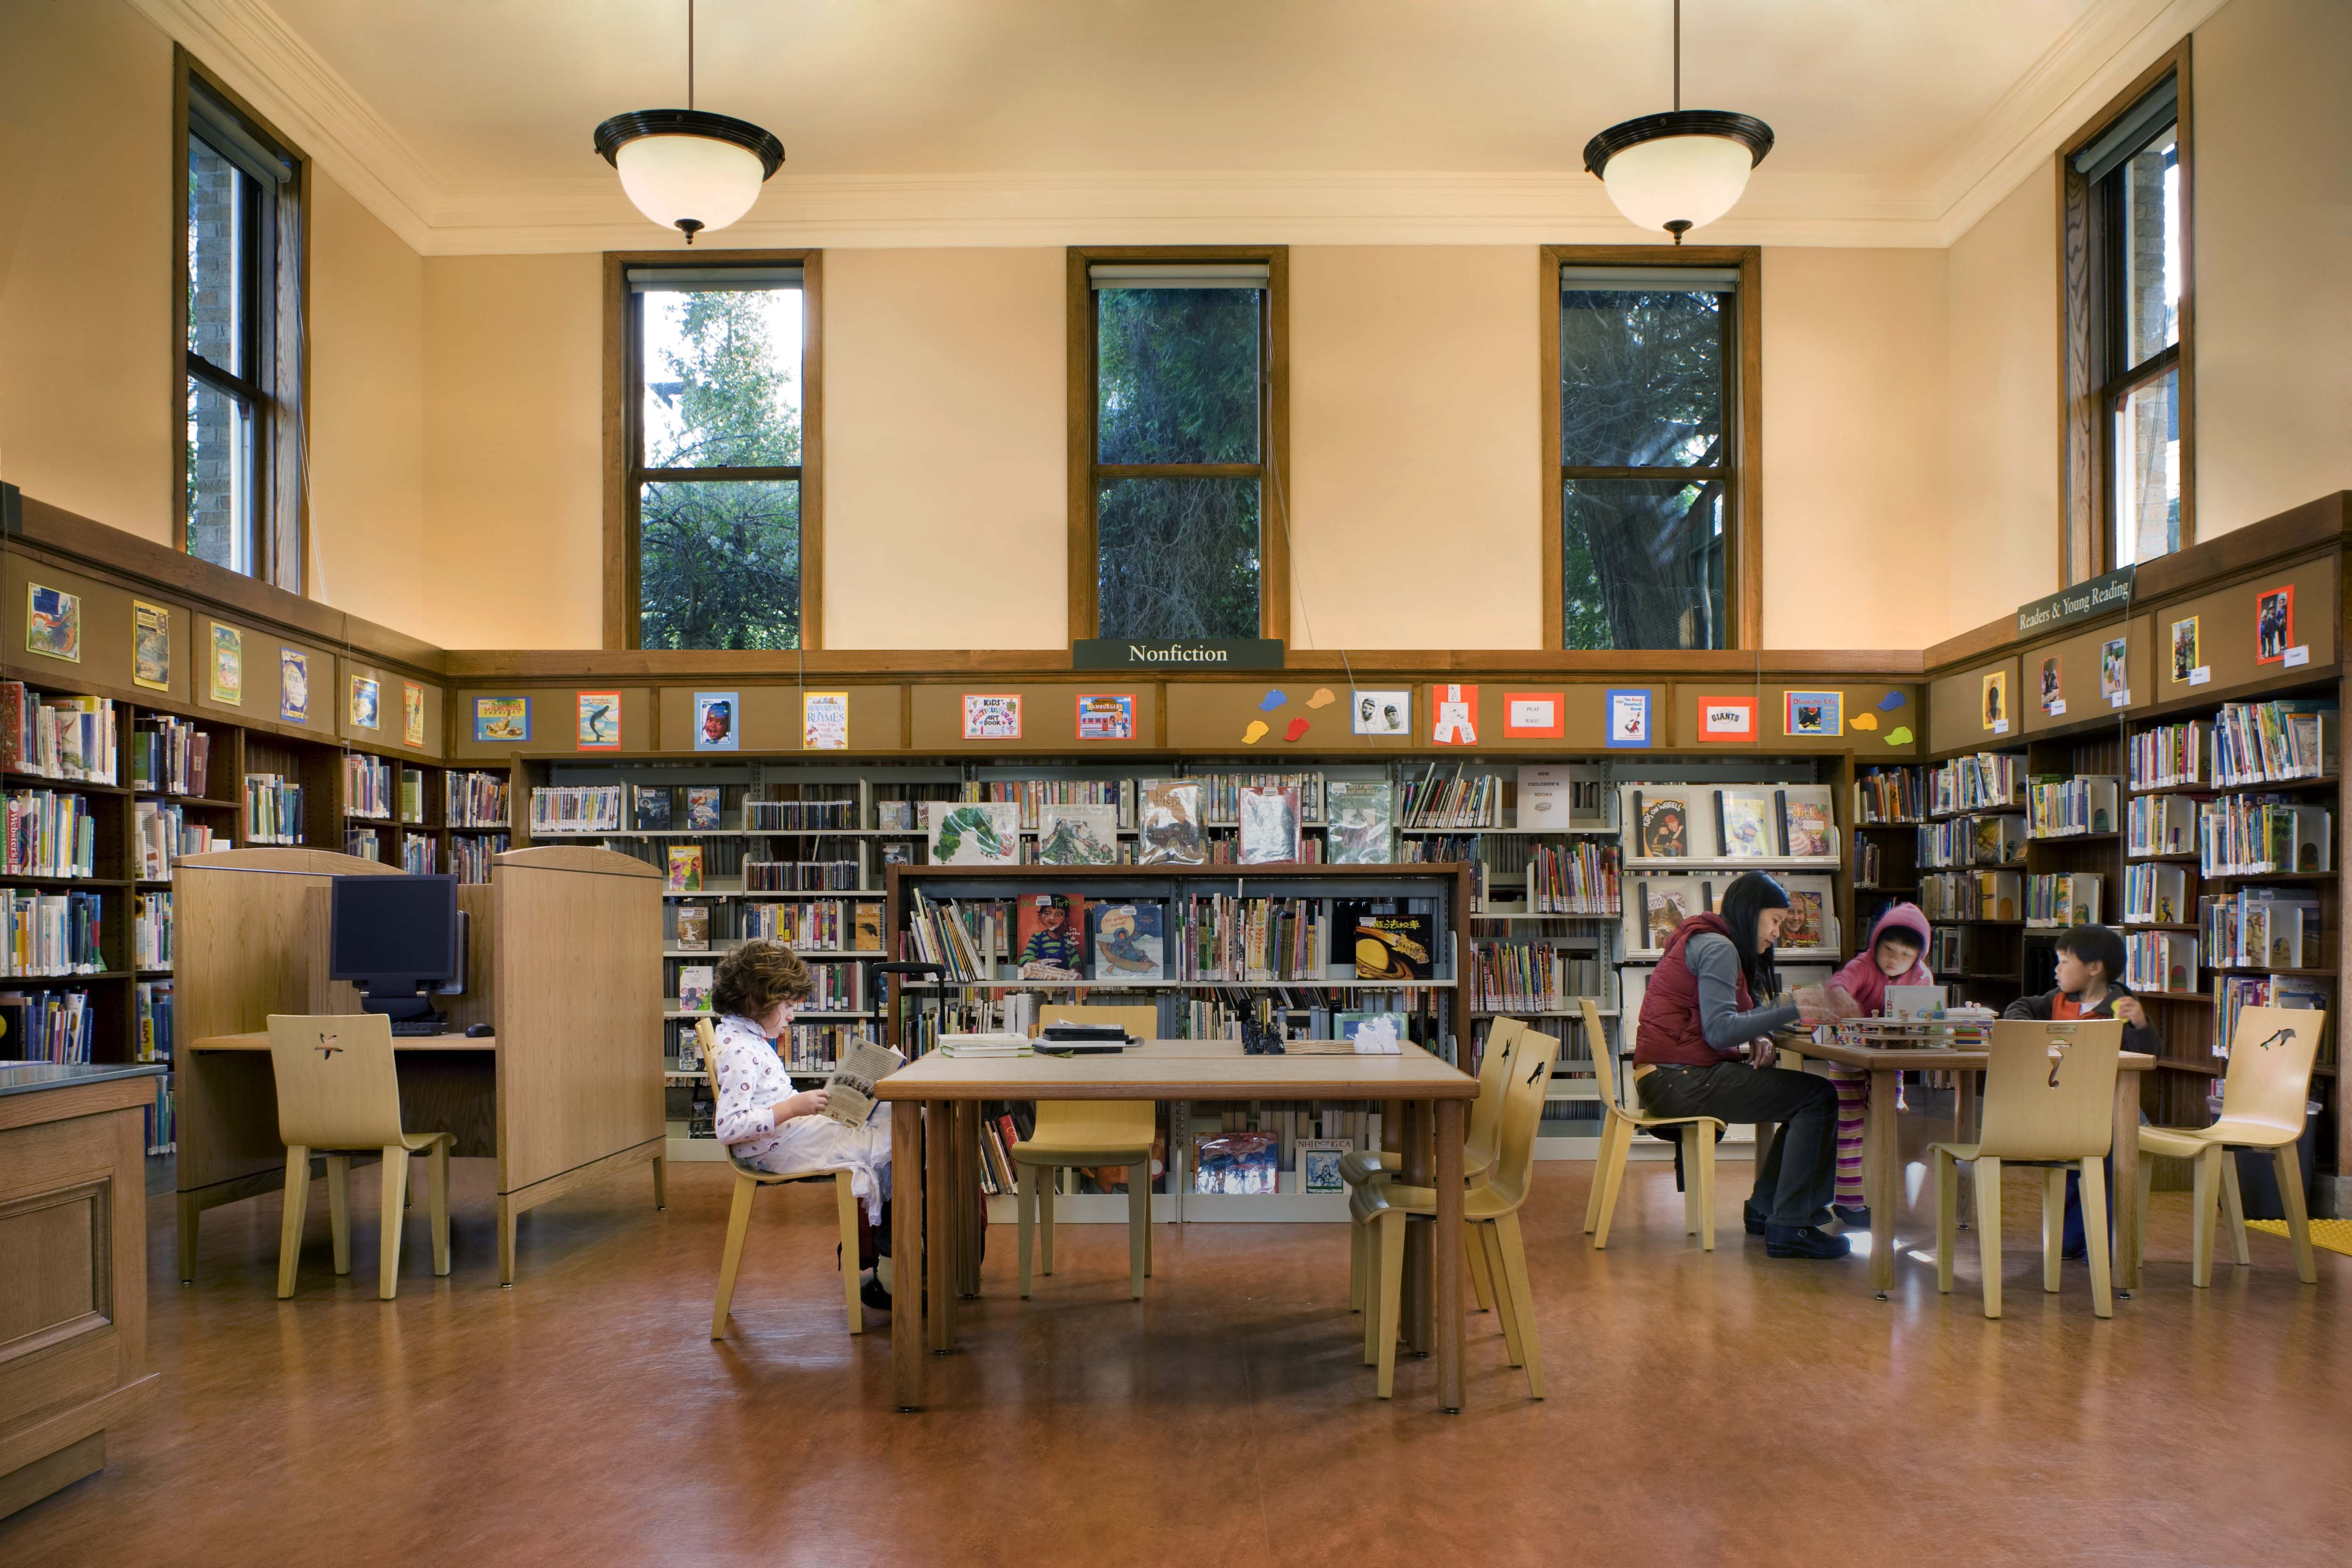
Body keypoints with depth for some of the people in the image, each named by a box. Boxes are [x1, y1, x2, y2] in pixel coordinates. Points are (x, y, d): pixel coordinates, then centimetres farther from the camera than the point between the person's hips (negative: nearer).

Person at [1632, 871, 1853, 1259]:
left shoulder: (1710, 943, 21)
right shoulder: (1718, 948, -11)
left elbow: (1727, 1018, 19)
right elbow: (1719, 1031, -21)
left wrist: (1760, 1037, -1)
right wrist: (1792, 1011, -19)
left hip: (1675, 1078, 10)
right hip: (1679, 1081, -10)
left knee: (1806, 1096, 14)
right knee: (1818, 1096, -12)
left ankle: (1765, 1207, 18)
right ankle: (1789, 1228, -11)